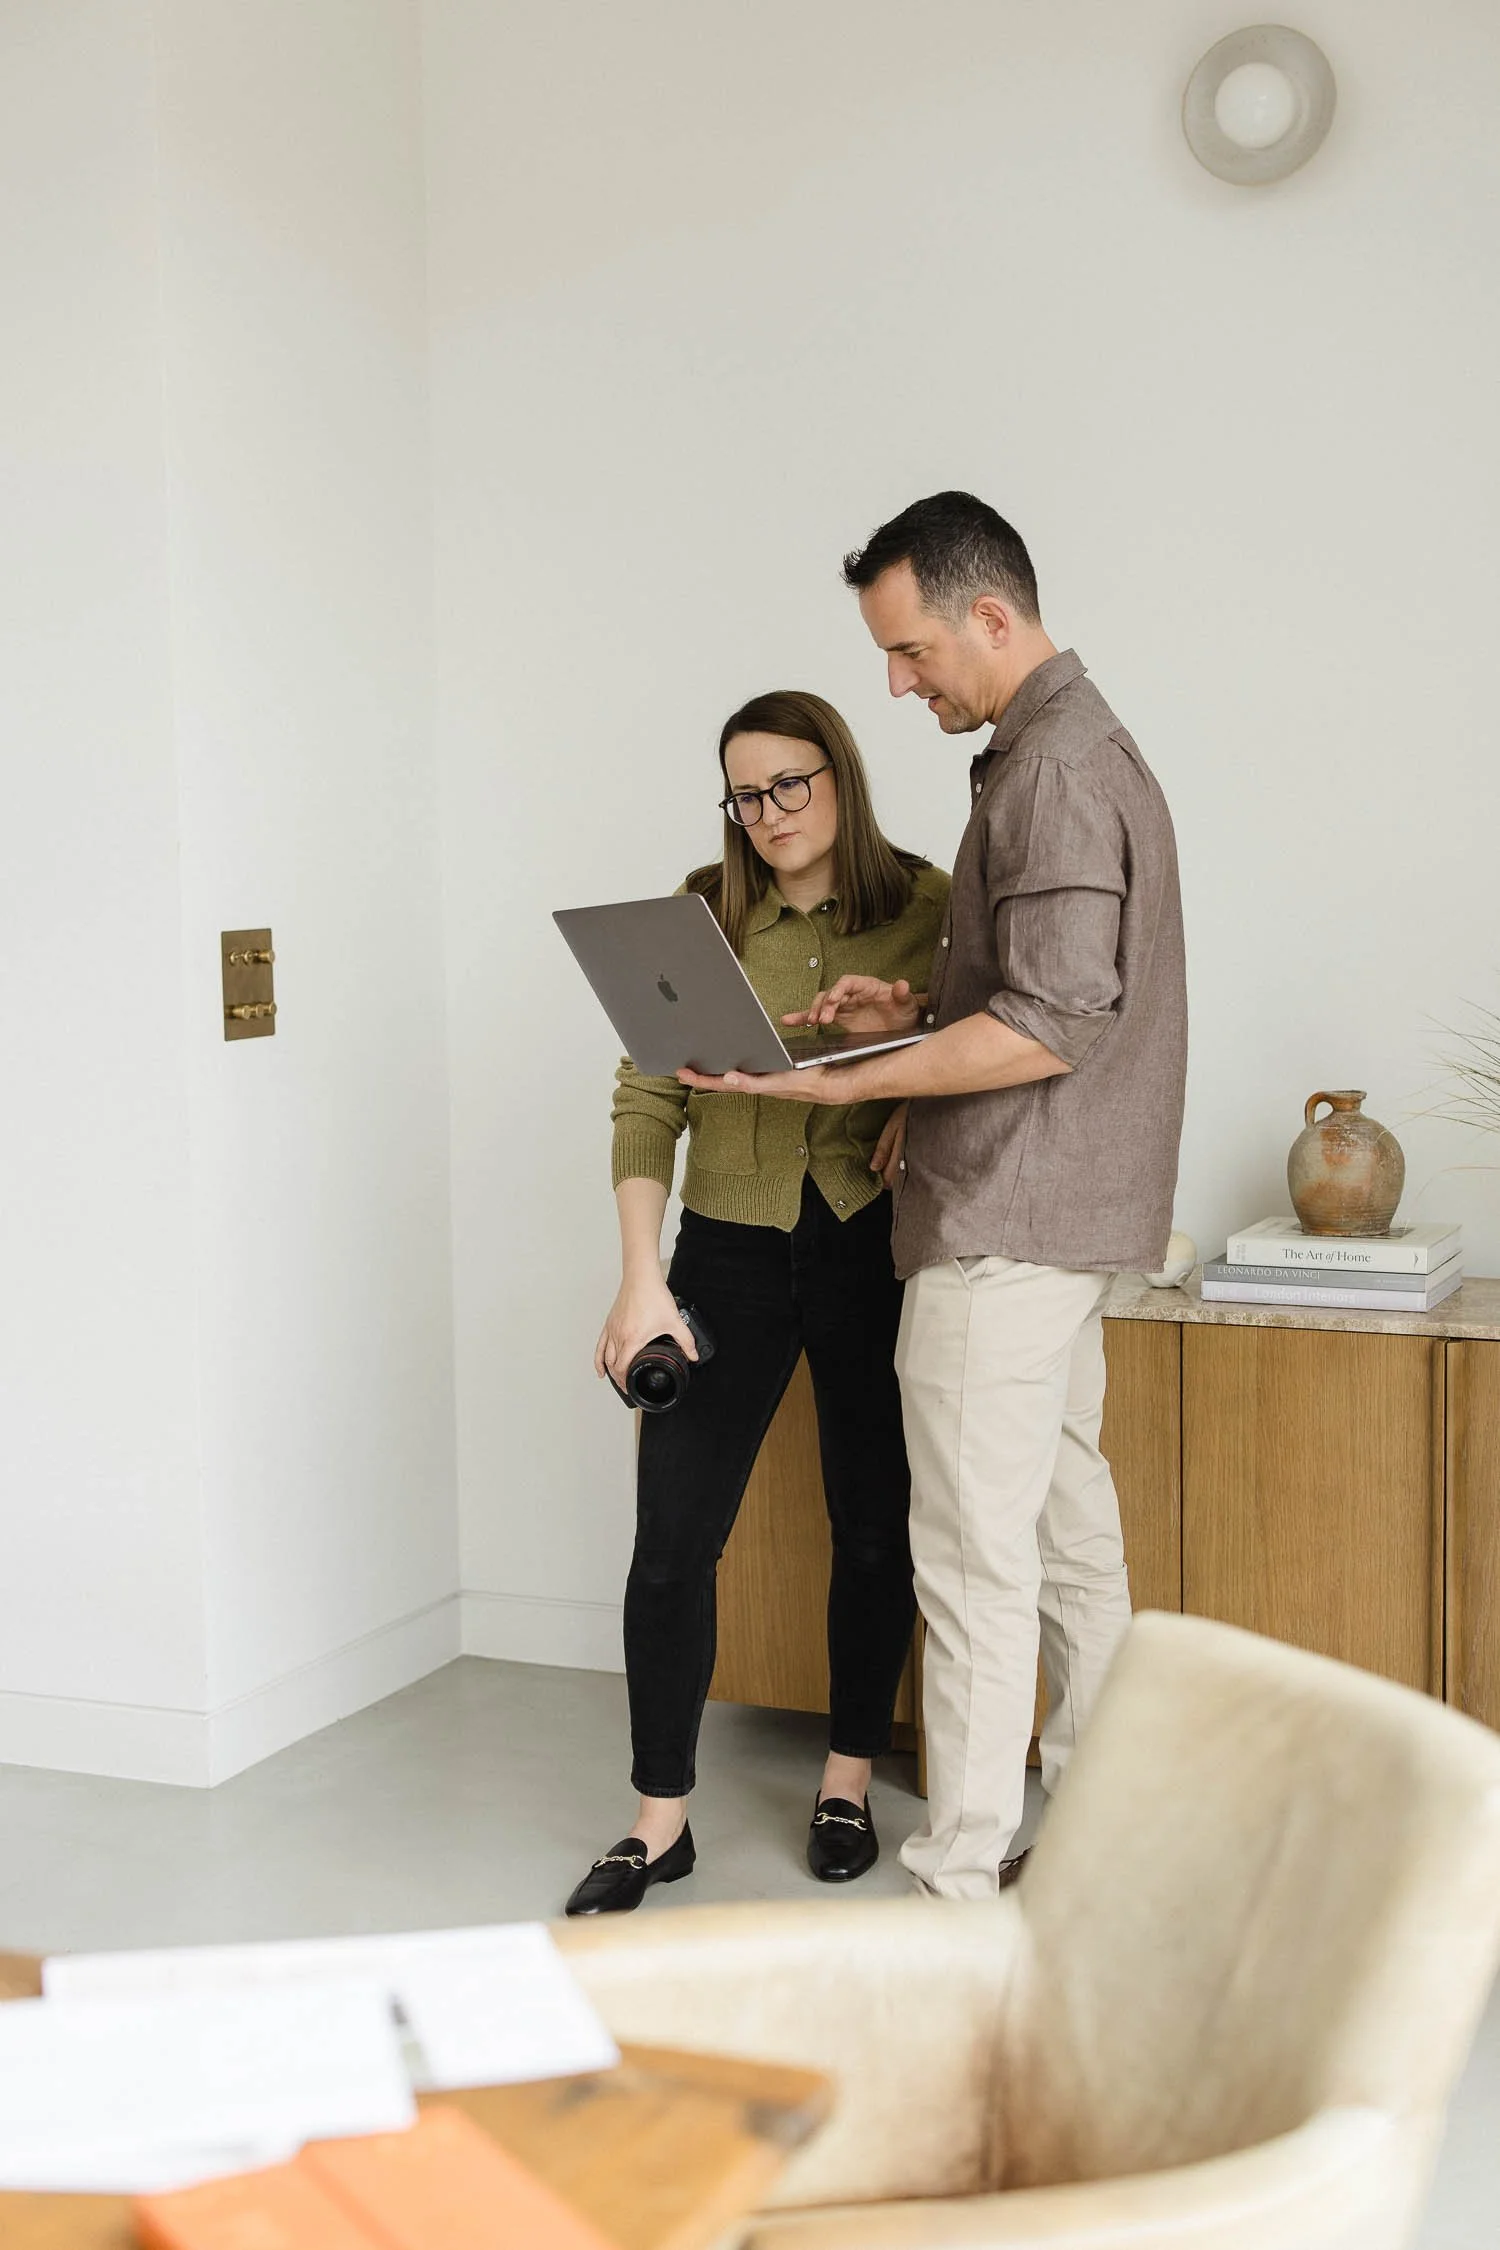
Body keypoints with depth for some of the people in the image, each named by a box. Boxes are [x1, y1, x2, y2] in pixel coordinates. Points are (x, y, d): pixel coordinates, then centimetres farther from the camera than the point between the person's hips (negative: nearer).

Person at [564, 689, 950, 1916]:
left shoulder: (925, 906, 0)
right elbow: (646, 1102, -4)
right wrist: (642, 1279, -12)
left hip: (875, 1249, 0)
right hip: (732, 1250, 0)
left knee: (876, 1529, 9)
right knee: (672, 1539, -2)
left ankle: (849, 1782, 29)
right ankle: (660, 1823, 11)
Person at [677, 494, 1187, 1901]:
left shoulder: (1056, 771, -15)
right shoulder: (1080, 750, 17)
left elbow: (1052, 1025, -23)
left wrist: (845, 1083, -20)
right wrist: (916, 1007, 8)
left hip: (1006, 1230, -11)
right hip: (1058, 1218, 11)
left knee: (974, 1560, -7)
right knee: (1068, 1533, 16)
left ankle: (962, 1893, -1)